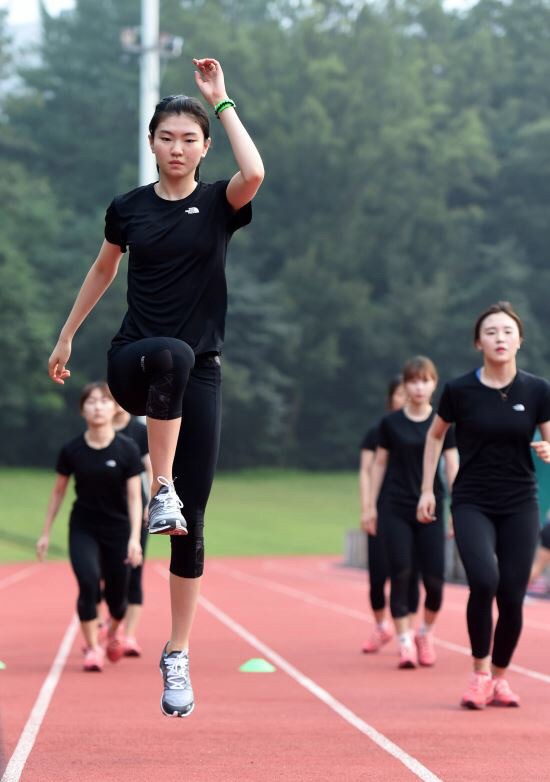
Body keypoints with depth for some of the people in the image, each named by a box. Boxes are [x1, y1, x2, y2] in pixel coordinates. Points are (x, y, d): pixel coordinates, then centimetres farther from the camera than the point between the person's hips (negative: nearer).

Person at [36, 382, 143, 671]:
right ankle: (92, 648, -9)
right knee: (88, 582, -22)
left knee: (116, 594, 7)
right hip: (83, 528, 0)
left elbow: (134, 497, -11)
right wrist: (46, 533, 6)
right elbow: (58, 491, 4)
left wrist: (134, 538, -20)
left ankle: (114, 630, 42)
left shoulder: (127, 450, -11)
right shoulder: (72, 450, -8)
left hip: (118, 529, 0)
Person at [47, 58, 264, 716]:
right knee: (171, 354, -41)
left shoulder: (218, 203, 1)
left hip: (198, 376, 0)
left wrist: (221, 101, -14)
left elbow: (254, 173, -22)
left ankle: (177, 657, 10)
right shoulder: (129, 208, 6)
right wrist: (67, 334, 28)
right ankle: (160, 490, -34)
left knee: (191, 526, -2)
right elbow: (103, 270, 24)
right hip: (132, 363, 0)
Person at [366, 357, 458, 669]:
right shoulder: (391, 423, 2)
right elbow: (380, 464, 9)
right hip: (396, 511, 0)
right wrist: (371, 506, 8)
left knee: (434, 578, -4)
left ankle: (427, 633, 21)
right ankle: (405, 641, -1)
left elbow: (453, 467, 2)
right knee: (400, 575, -8)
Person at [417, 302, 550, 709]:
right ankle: (480, 671, -4)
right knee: (484, 581, -23)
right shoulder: (459, 390, -4)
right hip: (472, 504, -2)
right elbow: (435, 435, 13)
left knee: (512, 597, 0)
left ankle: (500, 676, 23)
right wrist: (427, 489, 10)